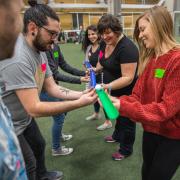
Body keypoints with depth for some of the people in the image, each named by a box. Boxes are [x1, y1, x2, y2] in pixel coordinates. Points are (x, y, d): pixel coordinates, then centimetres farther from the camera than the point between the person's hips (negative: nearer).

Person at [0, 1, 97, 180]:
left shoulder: (40, 52, -3)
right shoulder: (17, 59, -35)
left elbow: (53, 89, -2)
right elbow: (35, 108, -36)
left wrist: (82, 94, -15)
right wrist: (79, 103, -33)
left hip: (24, 118, 10)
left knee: (39, 146, 28)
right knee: (28, 164, 9)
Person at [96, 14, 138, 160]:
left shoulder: (127, 48, -30)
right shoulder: (105, 43, -4)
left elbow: (128, 77, -33)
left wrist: (109, 86, -45)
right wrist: (96, 69, -5)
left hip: (126, 93, -8)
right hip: (113, 91, 8)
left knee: (127, 120, 13)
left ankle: (126, 150, 35)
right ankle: (117, 136, 56)